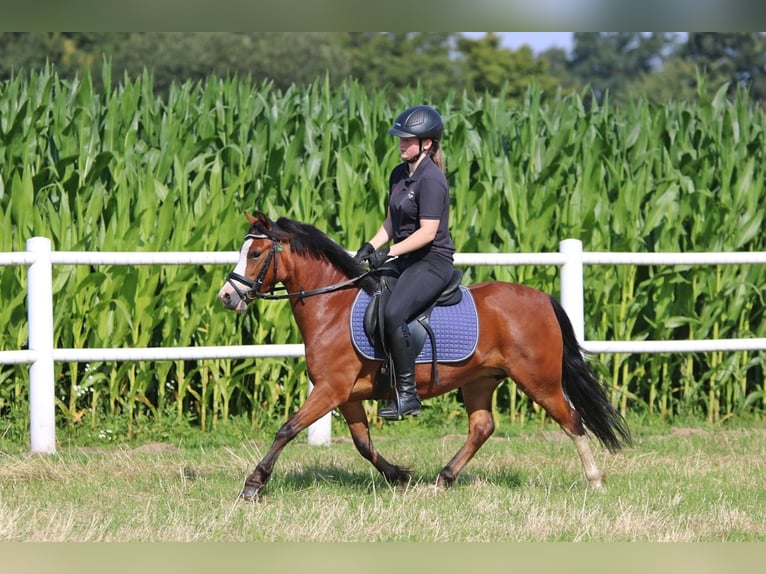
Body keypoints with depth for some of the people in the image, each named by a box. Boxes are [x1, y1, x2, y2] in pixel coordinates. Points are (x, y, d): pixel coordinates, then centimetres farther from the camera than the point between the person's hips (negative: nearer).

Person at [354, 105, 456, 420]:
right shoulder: (399, 175, 12)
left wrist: (390, 252, -23)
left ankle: (407, 393, -22)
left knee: (393, 313, -29)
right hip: (404, 259, 10)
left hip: (433, 261, -10)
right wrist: (371, 246, 2)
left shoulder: (431, 180, -16)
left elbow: (428, 232, -20)